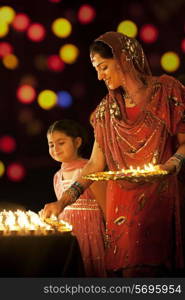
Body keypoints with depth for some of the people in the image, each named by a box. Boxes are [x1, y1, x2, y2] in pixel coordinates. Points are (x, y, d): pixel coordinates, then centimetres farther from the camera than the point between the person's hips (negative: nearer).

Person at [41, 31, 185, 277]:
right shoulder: (107, 108, 14)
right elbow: (95, 164, 14)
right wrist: (63, 202, 6)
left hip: (158, 199, -4)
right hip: (119, 203, 4)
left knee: (150, 268, -14)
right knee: (122, 268, -5)